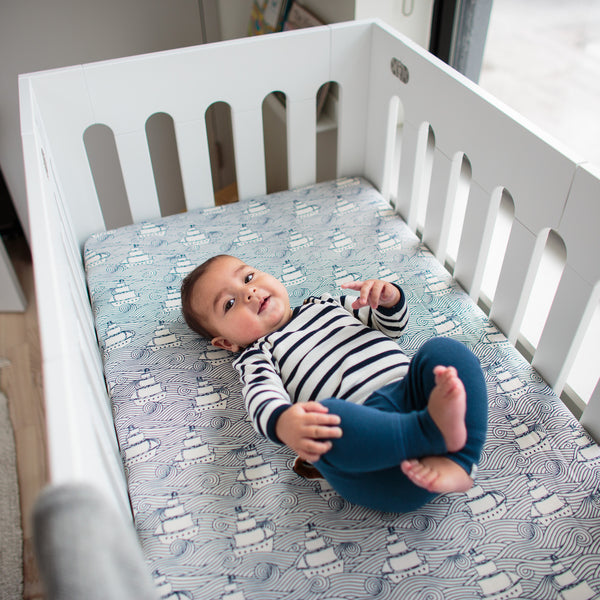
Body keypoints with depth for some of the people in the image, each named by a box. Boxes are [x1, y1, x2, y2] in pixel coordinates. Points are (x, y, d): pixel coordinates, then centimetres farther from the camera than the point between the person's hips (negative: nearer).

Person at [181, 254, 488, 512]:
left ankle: (457, 461, -35)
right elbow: (262, 395, -4)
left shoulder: (323, 304, 34)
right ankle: (434, 430, -33)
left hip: (410, 388, 5)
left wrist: (390, 299, 11)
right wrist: (281, 422, -30)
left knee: (444, 350, -22)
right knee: (329, 416, -37)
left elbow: (391, 326, 37)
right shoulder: (256, 356, 20)